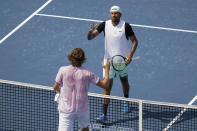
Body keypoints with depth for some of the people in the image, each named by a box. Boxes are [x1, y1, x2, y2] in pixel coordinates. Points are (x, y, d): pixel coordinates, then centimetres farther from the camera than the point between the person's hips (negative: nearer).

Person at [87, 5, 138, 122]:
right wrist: (91, 31, -33)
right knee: (107, 87, -7)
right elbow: (90, 37, -9)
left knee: (124, 82, 21)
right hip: (109, 59, 0)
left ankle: (126, 102, 50)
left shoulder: (125, 26, -11)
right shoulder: (105, 25, -7)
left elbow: (135, 41, -5)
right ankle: (104, 114, -9)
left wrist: (130, 55, -19)